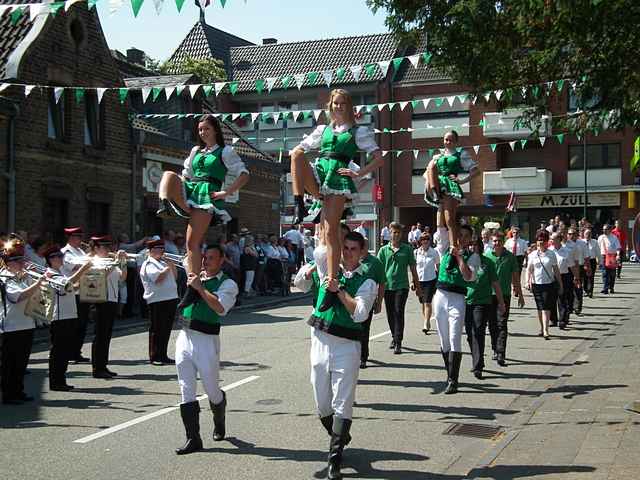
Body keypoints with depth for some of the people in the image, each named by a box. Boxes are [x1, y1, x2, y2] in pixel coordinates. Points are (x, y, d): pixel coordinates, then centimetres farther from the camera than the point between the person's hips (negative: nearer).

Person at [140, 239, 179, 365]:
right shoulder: (148, 264, -6)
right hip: (157, 300, -8)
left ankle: (163, 356, 20)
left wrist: (173, 265, 7)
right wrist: (168, 267, -9)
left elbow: (174, 277, 21)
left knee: (166, 330, 12)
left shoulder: (163, 262, 19)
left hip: (171, 298, 8)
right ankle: (154, 357, 2)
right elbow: (158, 279, -19)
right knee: (157, 330, -3)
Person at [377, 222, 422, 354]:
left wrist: (418, 286, 11)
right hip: (387, 286, 2)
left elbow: (413, 268, 10)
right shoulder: (383, 250, 6)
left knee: (399, 312, -11)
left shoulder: (407, 249, 5)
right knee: (390, 314, 10)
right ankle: (394, 337, 29)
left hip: (402, 285, -2)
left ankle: (398, 342, -10)